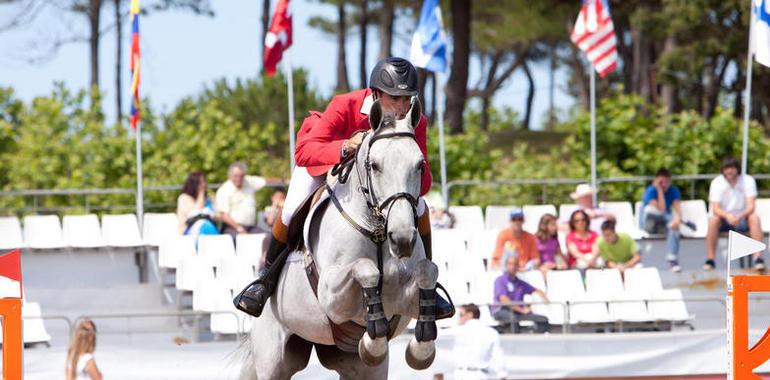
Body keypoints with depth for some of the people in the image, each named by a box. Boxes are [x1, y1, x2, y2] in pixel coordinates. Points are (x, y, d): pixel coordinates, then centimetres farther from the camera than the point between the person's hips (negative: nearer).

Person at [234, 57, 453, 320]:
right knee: (292, 211, -21)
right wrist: (344, 148, -67)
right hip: (325, 158, -3)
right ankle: (268, 276, 6)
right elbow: (303, 152, -51)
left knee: (419, 209, -13)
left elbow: (423, 184, -29)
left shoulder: (415, 122, -31)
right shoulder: (344, 107, -41)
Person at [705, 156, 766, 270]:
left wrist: (739, 216, -39)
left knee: (754, 217, -32)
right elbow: (715, 209, -17)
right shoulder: (717, 183, -10)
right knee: (713, 220, -32)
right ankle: (710, 259, -30)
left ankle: (758, 257, -35)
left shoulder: (748, 180, -10)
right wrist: (727, 216, -40)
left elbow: (750, 207, -18)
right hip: (724, 219, 0)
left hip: (742, 219, 0)